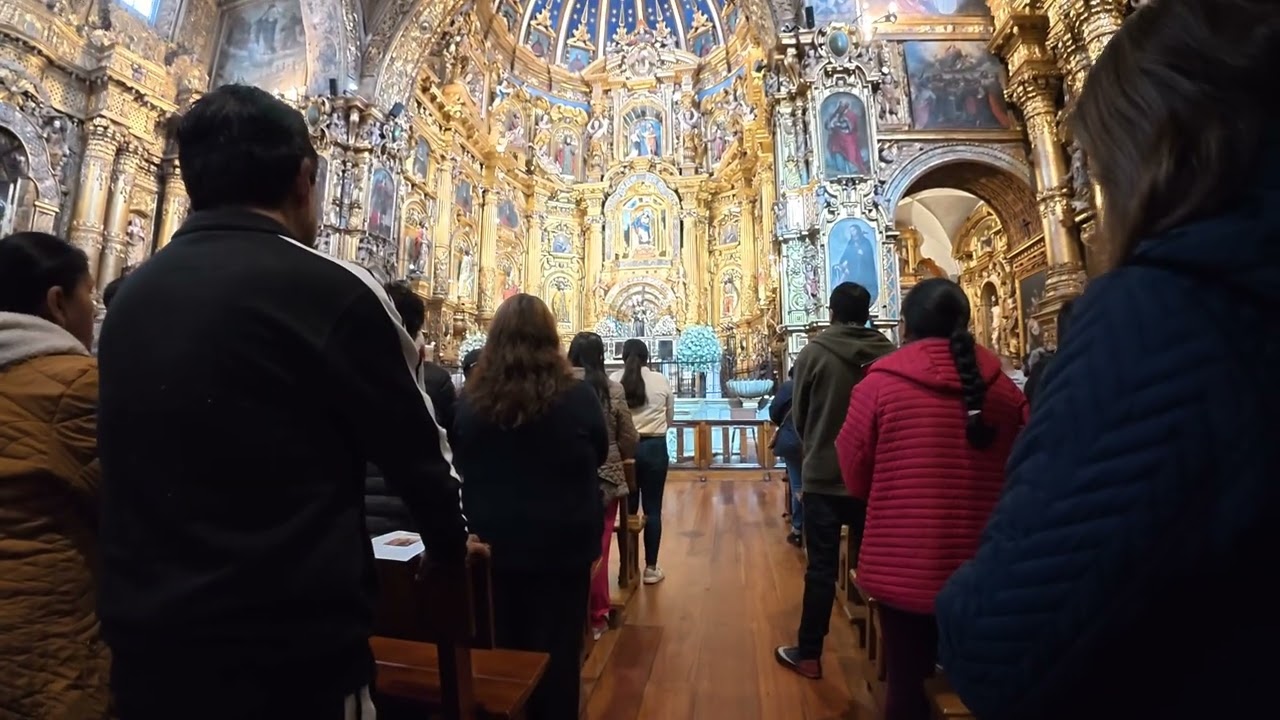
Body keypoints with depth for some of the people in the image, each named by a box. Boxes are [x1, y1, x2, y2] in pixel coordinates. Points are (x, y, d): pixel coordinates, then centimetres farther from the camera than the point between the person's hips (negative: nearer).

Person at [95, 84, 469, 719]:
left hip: (145, 641, 6)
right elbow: (416, 449, -9)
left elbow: (132, 474, 13)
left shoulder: (130, 297, 3)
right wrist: (453, 545, 10)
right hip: (290, 652, -6)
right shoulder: (332, 289, -18)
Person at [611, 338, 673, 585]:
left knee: (627, 508, 12)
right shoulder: (661, 380, -3)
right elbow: (670, 416, 8)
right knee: (652, 509, 8)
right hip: (654, 447, -1)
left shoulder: (614, 380, -4)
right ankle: (651, 568, 17)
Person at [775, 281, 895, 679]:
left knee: (821, 567, 7)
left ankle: (809, 653, 20)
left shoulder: (814, 352, -12)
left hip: (823, 475, -3)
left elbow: (798, 415, -2)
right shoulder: (889, 353, -5)